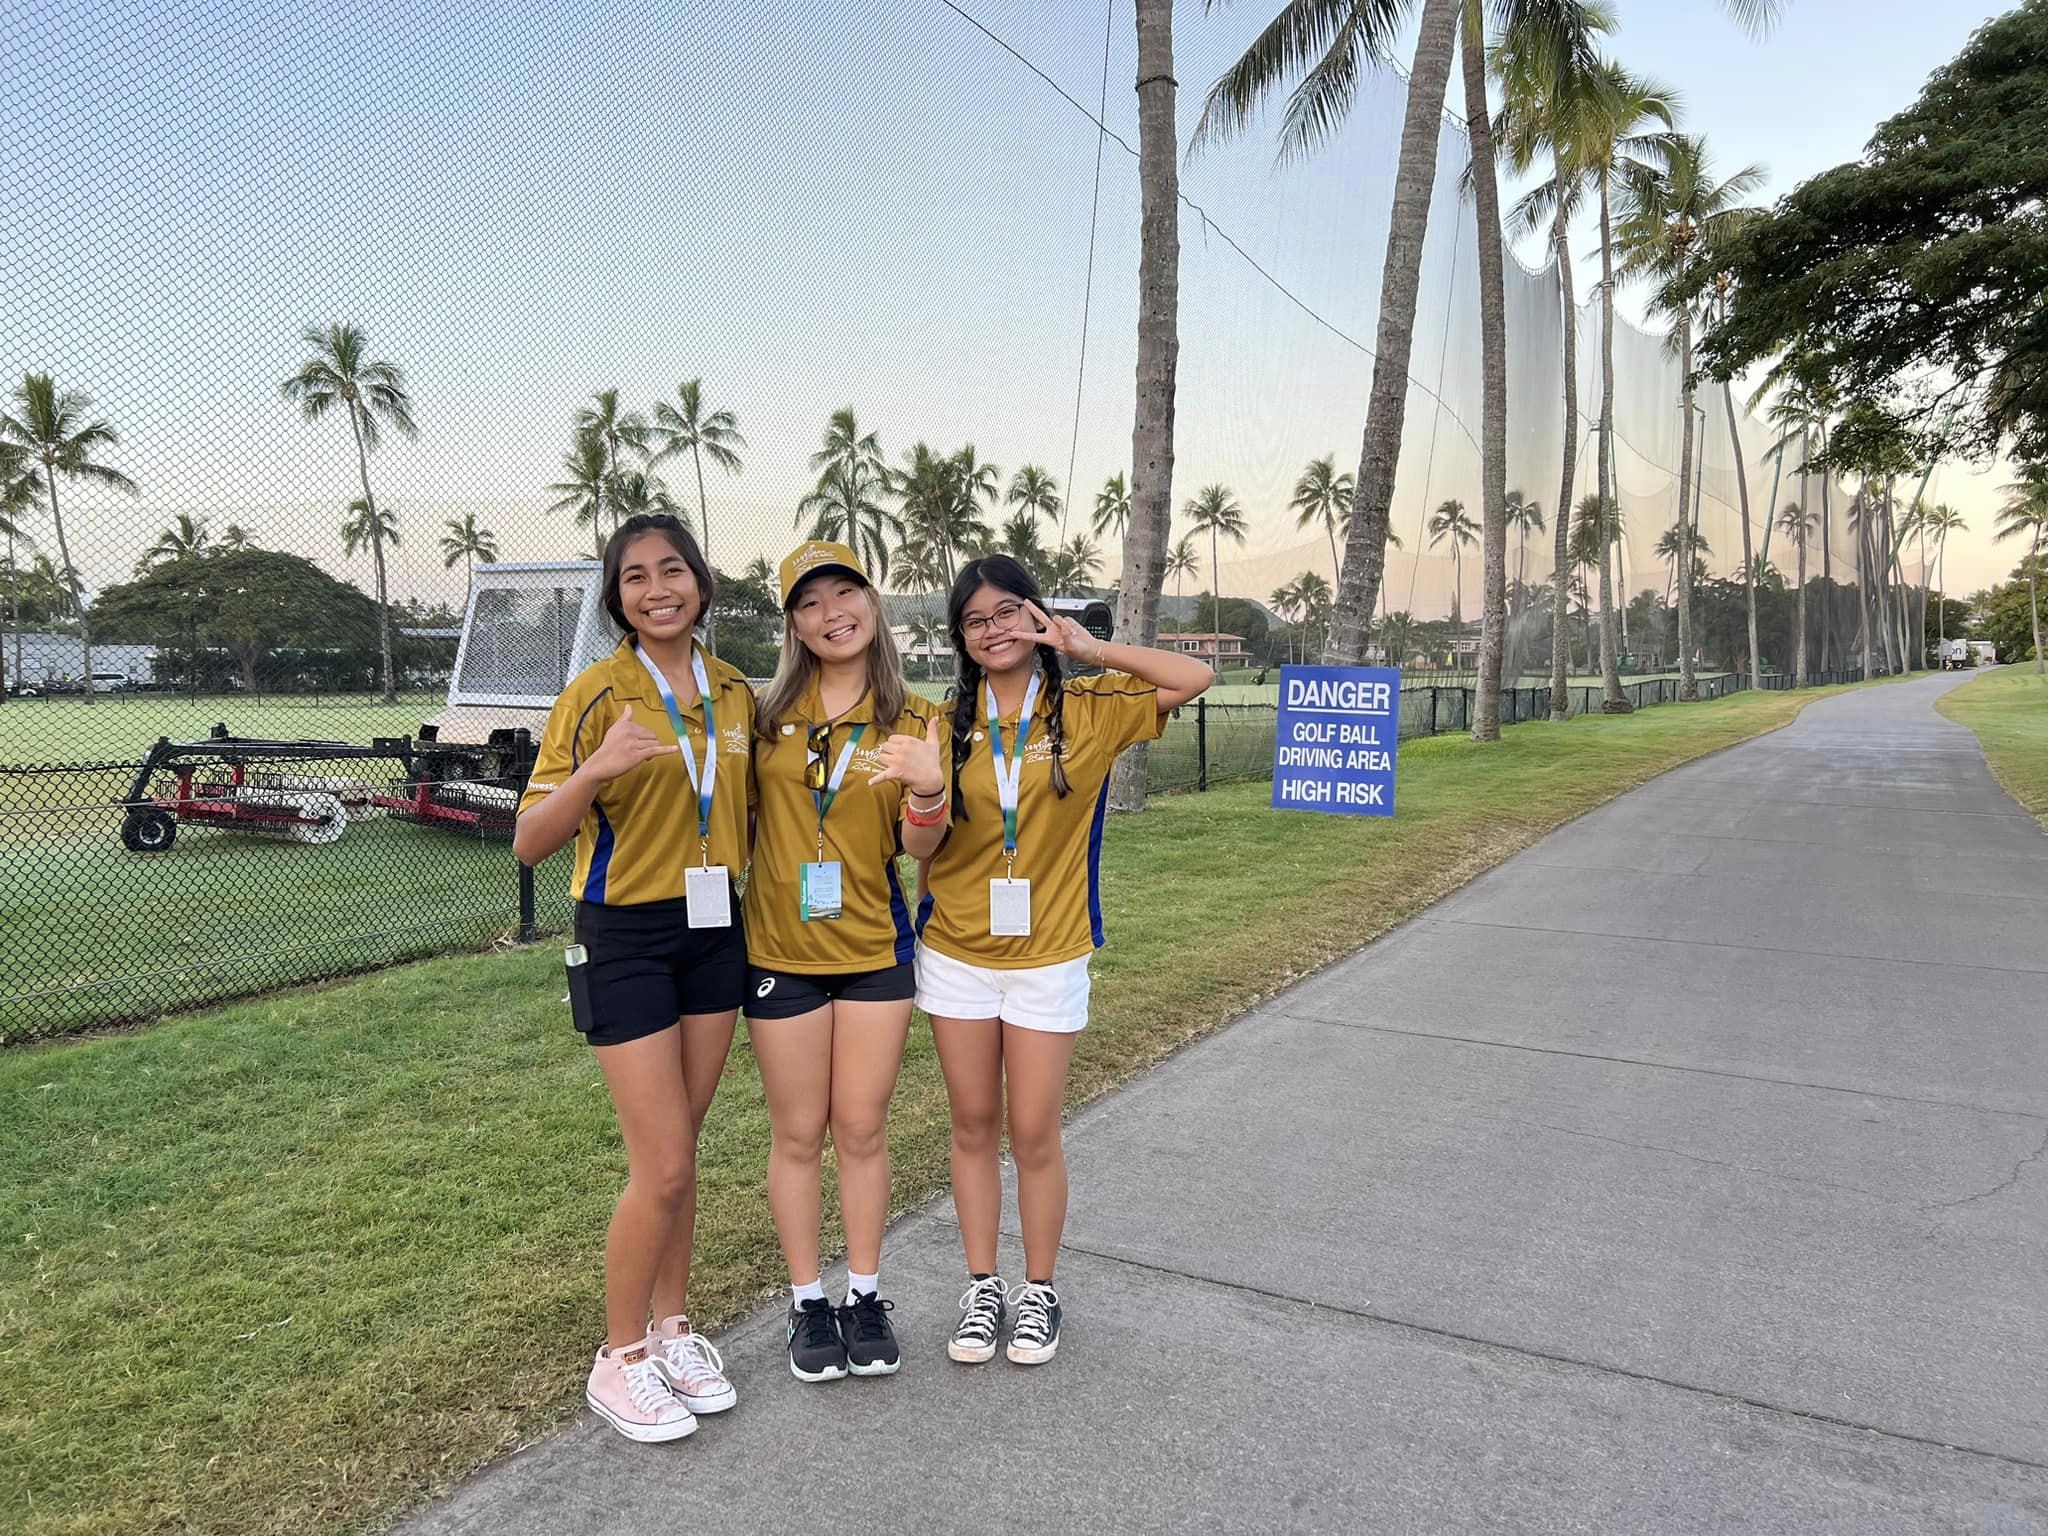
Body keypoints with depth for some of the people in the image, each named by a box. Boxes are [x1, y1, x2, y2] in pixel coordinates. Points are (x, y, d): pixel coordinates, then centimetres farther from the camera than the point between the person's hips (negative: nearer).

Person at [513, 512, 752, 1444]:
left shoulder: (736, 694, 4)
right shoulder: (596, 696, -11)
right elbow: (529, 844, -15)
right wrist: (594, 771, -30)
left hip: (714, 930, 5)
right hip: (625, 937, -5)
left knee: (679, 1151, 15)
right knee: (662, 1167, -2)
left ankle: (672, 1327, 32)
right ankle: (618, 1360, 19)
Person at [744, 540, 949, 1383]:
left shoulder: (912, 719, -3)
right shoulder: (769, 713, -1)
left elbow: (919, 848, -4)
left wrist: (929, 789, -24)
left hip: (876, 946, 0)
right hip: (782, 950, 0)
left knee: (862, 1128, 10)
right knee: (798, 1133, 10)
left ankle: (865, 1294, 28)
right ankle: (808, 1303, 26)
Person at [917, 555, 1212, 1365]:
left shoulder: (1087, 710, -2)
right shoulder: (949, 723, 3)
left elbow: (1195, 677, -11)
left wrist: (1092, 649, -13)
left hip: (1046, 957, -2)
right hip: (956, 954, 2)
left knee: (1034, 1133, 5)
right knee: (973, 1127, 11)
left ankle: (1038, 1291, 25)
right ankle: (982, 1287, 27)